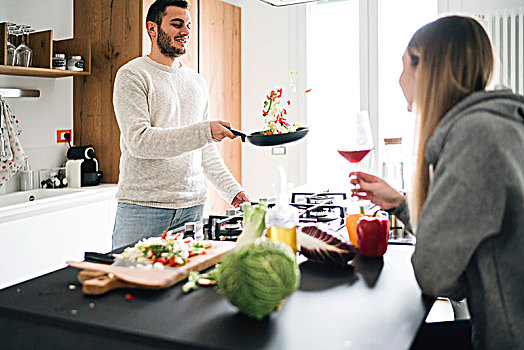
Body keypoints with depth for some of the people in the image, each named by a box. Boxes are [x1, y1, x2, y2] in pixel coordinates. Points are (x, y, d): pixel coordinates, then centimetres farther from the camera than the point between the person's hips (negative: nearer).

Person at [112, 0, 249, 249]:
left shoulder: (197, 81, 16)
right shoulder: (133, 75, -3)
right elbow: (138, 140, -16)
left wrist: (232, 189, 9)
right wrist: (204, 131, -22)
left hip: (192, 207, 5)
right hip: (143, 207, -5)